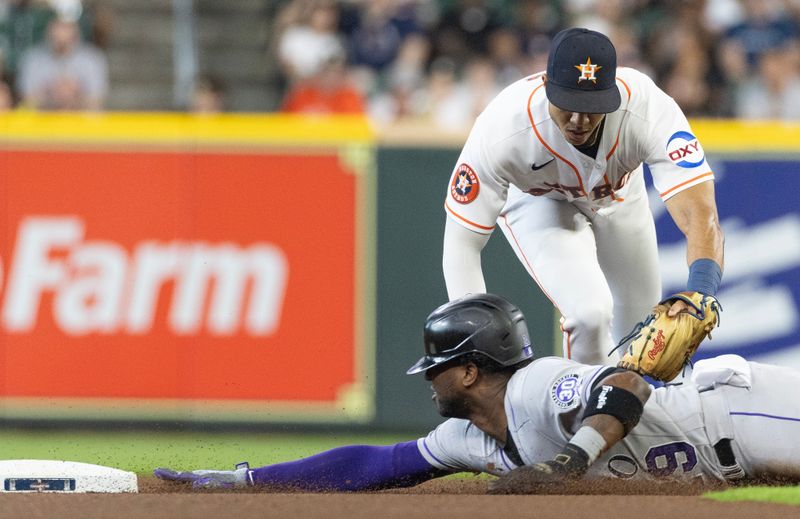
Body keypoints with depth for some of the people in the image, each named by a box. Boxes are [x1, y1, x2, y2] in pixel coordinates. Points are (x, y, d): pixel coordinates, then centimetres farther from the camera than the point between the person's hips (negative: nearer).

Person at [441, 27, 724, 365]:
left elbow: (700, 217, -48)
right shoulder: (502, 129, -42)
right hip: (537, 202, -3)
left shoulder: (647, 108, -42)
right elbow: (461, 241, -34)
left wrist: (700, 295, -68)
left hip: (618, 196, 3)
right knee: (589, 312, -26)